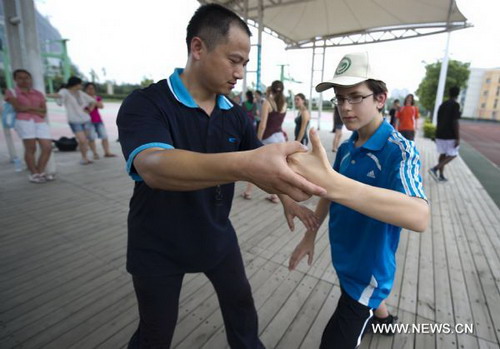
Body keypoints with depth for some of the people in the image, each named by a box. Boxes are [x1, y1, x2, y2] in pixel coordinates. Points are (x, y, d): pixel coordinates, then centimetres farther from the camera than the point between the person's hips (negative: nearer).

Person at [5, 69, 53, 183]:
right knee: (31, 148, -9)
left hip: (40, 122, 4)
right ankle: (34, 174, 0)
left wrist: (27, 108, -2)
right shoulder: (11, 92, 11)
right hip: (24, 121, -3)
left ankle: (40, 172, 7)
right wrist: (36, 109, 2)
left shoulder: (38, 94, 19)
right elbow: (19, 108, -3)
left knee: (48, 147, -6)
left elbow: (44, 110, 10)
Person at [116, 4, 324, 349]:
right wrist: (244, 165, -57)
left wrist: (287, 198, -16)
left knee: (241, 301, 22)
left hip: (217, 236, 5)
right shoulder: (144, 105, -22)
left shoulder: (236, 115, -5)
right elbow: (154, 167, -42)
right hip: (158, 246, -4)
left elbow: (261, 164, 3)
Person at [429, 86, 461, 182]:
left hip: (440, 134, 7)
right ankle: (435, 169, -13)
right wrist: (458, 138, -15)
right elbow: (455, 122, -17)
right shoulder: (455, 105, -11)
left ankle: (441, 175, 14)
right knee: (452, 155, 4)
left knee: (443, 154, 13)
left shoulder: (442, 105, 10)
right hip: (450, 136, -7)